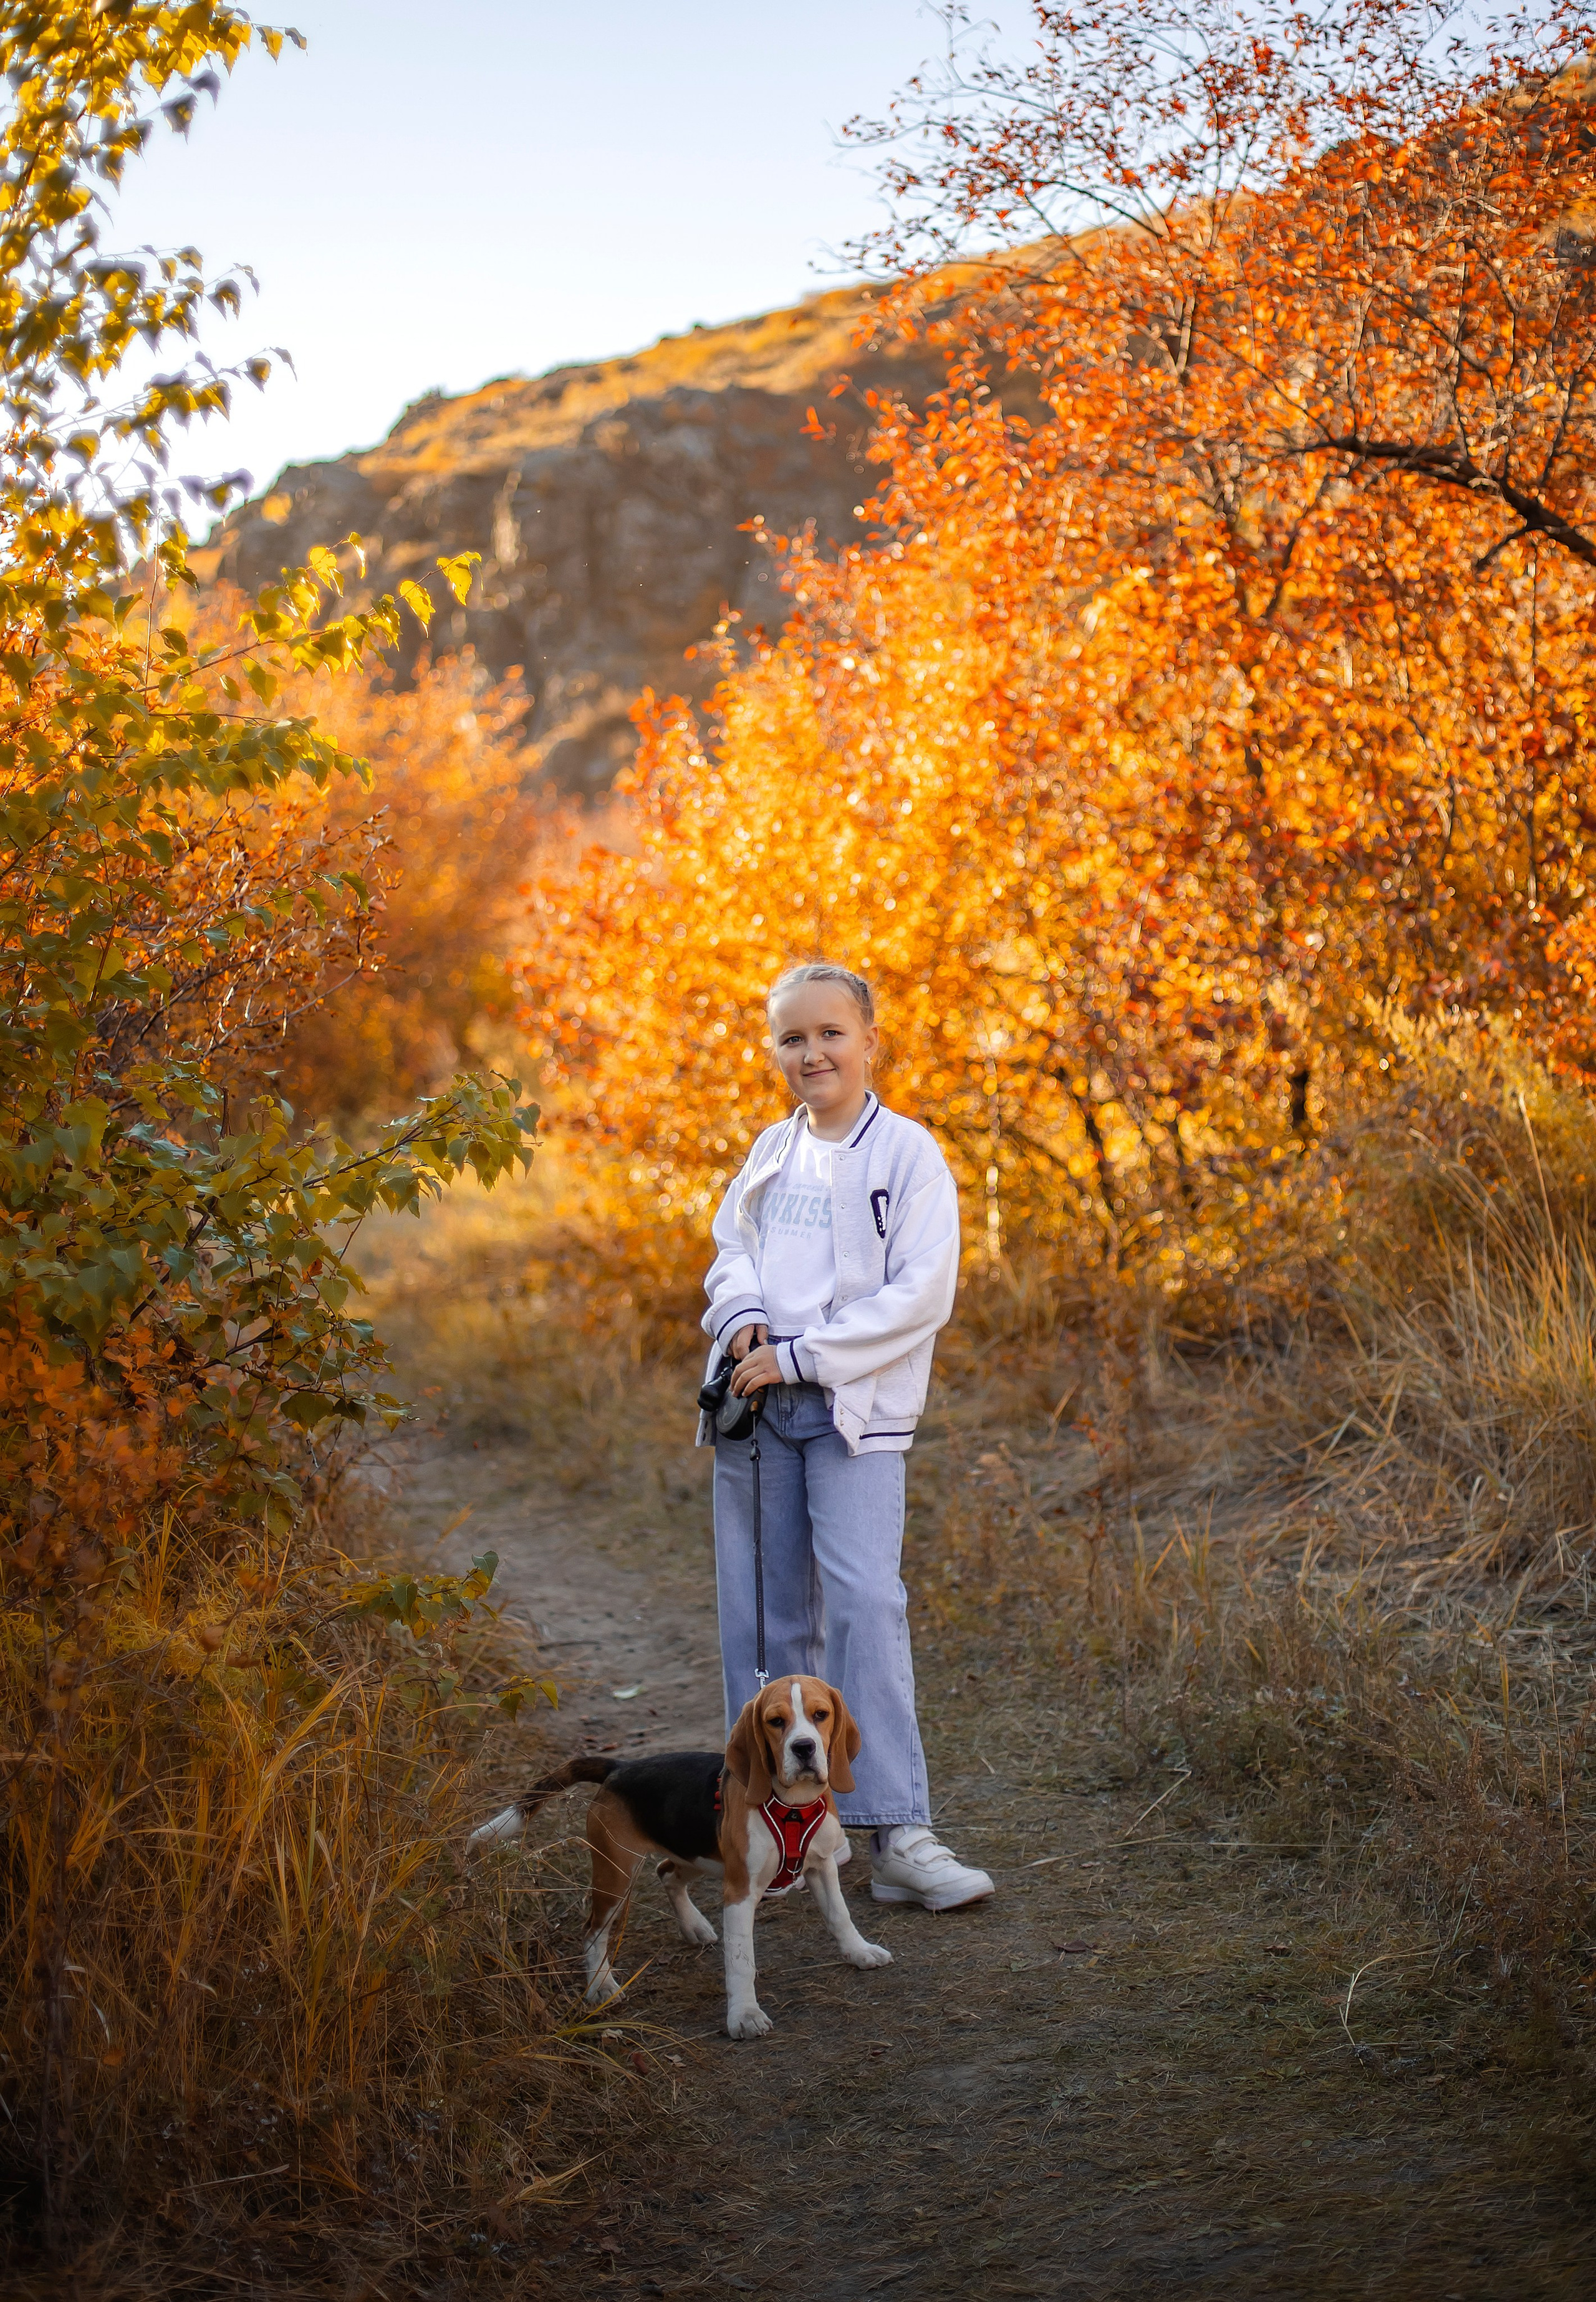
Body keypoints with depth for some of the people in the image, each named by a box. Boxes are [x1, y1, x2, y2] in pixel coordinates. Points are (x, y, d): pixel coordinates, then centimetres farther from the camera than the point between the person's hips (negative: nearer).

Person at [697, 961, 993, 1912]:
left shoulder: (909, 1155, -4)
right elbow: (730, 1248, 18)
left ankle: (901, 1836, -13)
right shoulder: (772, 1151, 14)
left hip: (855, 1412, -5)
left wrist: (801, 1357, -14)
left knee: (866, 1602, -15)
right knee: (767, 1613, 7)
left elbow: (921, 1294, -11)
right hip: (757, 1406, 5)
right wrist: (745, 1318, -5)